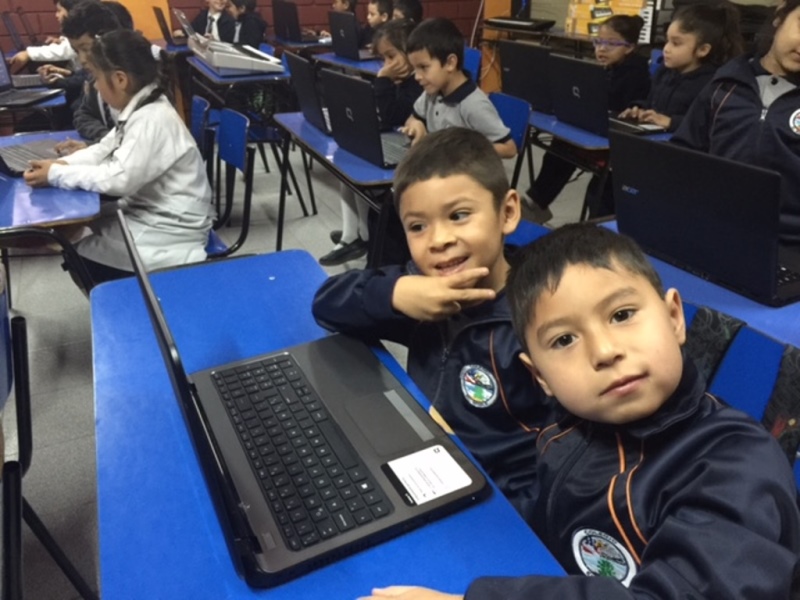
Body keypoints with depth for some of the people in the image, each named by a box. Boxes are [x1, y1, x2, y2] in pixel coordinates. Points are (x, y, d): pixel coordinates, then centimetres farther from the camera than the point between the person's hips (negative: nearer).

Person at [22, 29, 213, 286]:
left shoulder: (151, 119, -25)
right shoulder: (139, 108, 5)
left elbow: (121, 179, -29)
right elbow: (105, 150, 13)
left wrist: (56, 175, -18)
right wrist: (61, 163, -3)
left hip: (169, 229, -9)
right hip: (149, 211, 9)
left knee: (82, 261, -1)